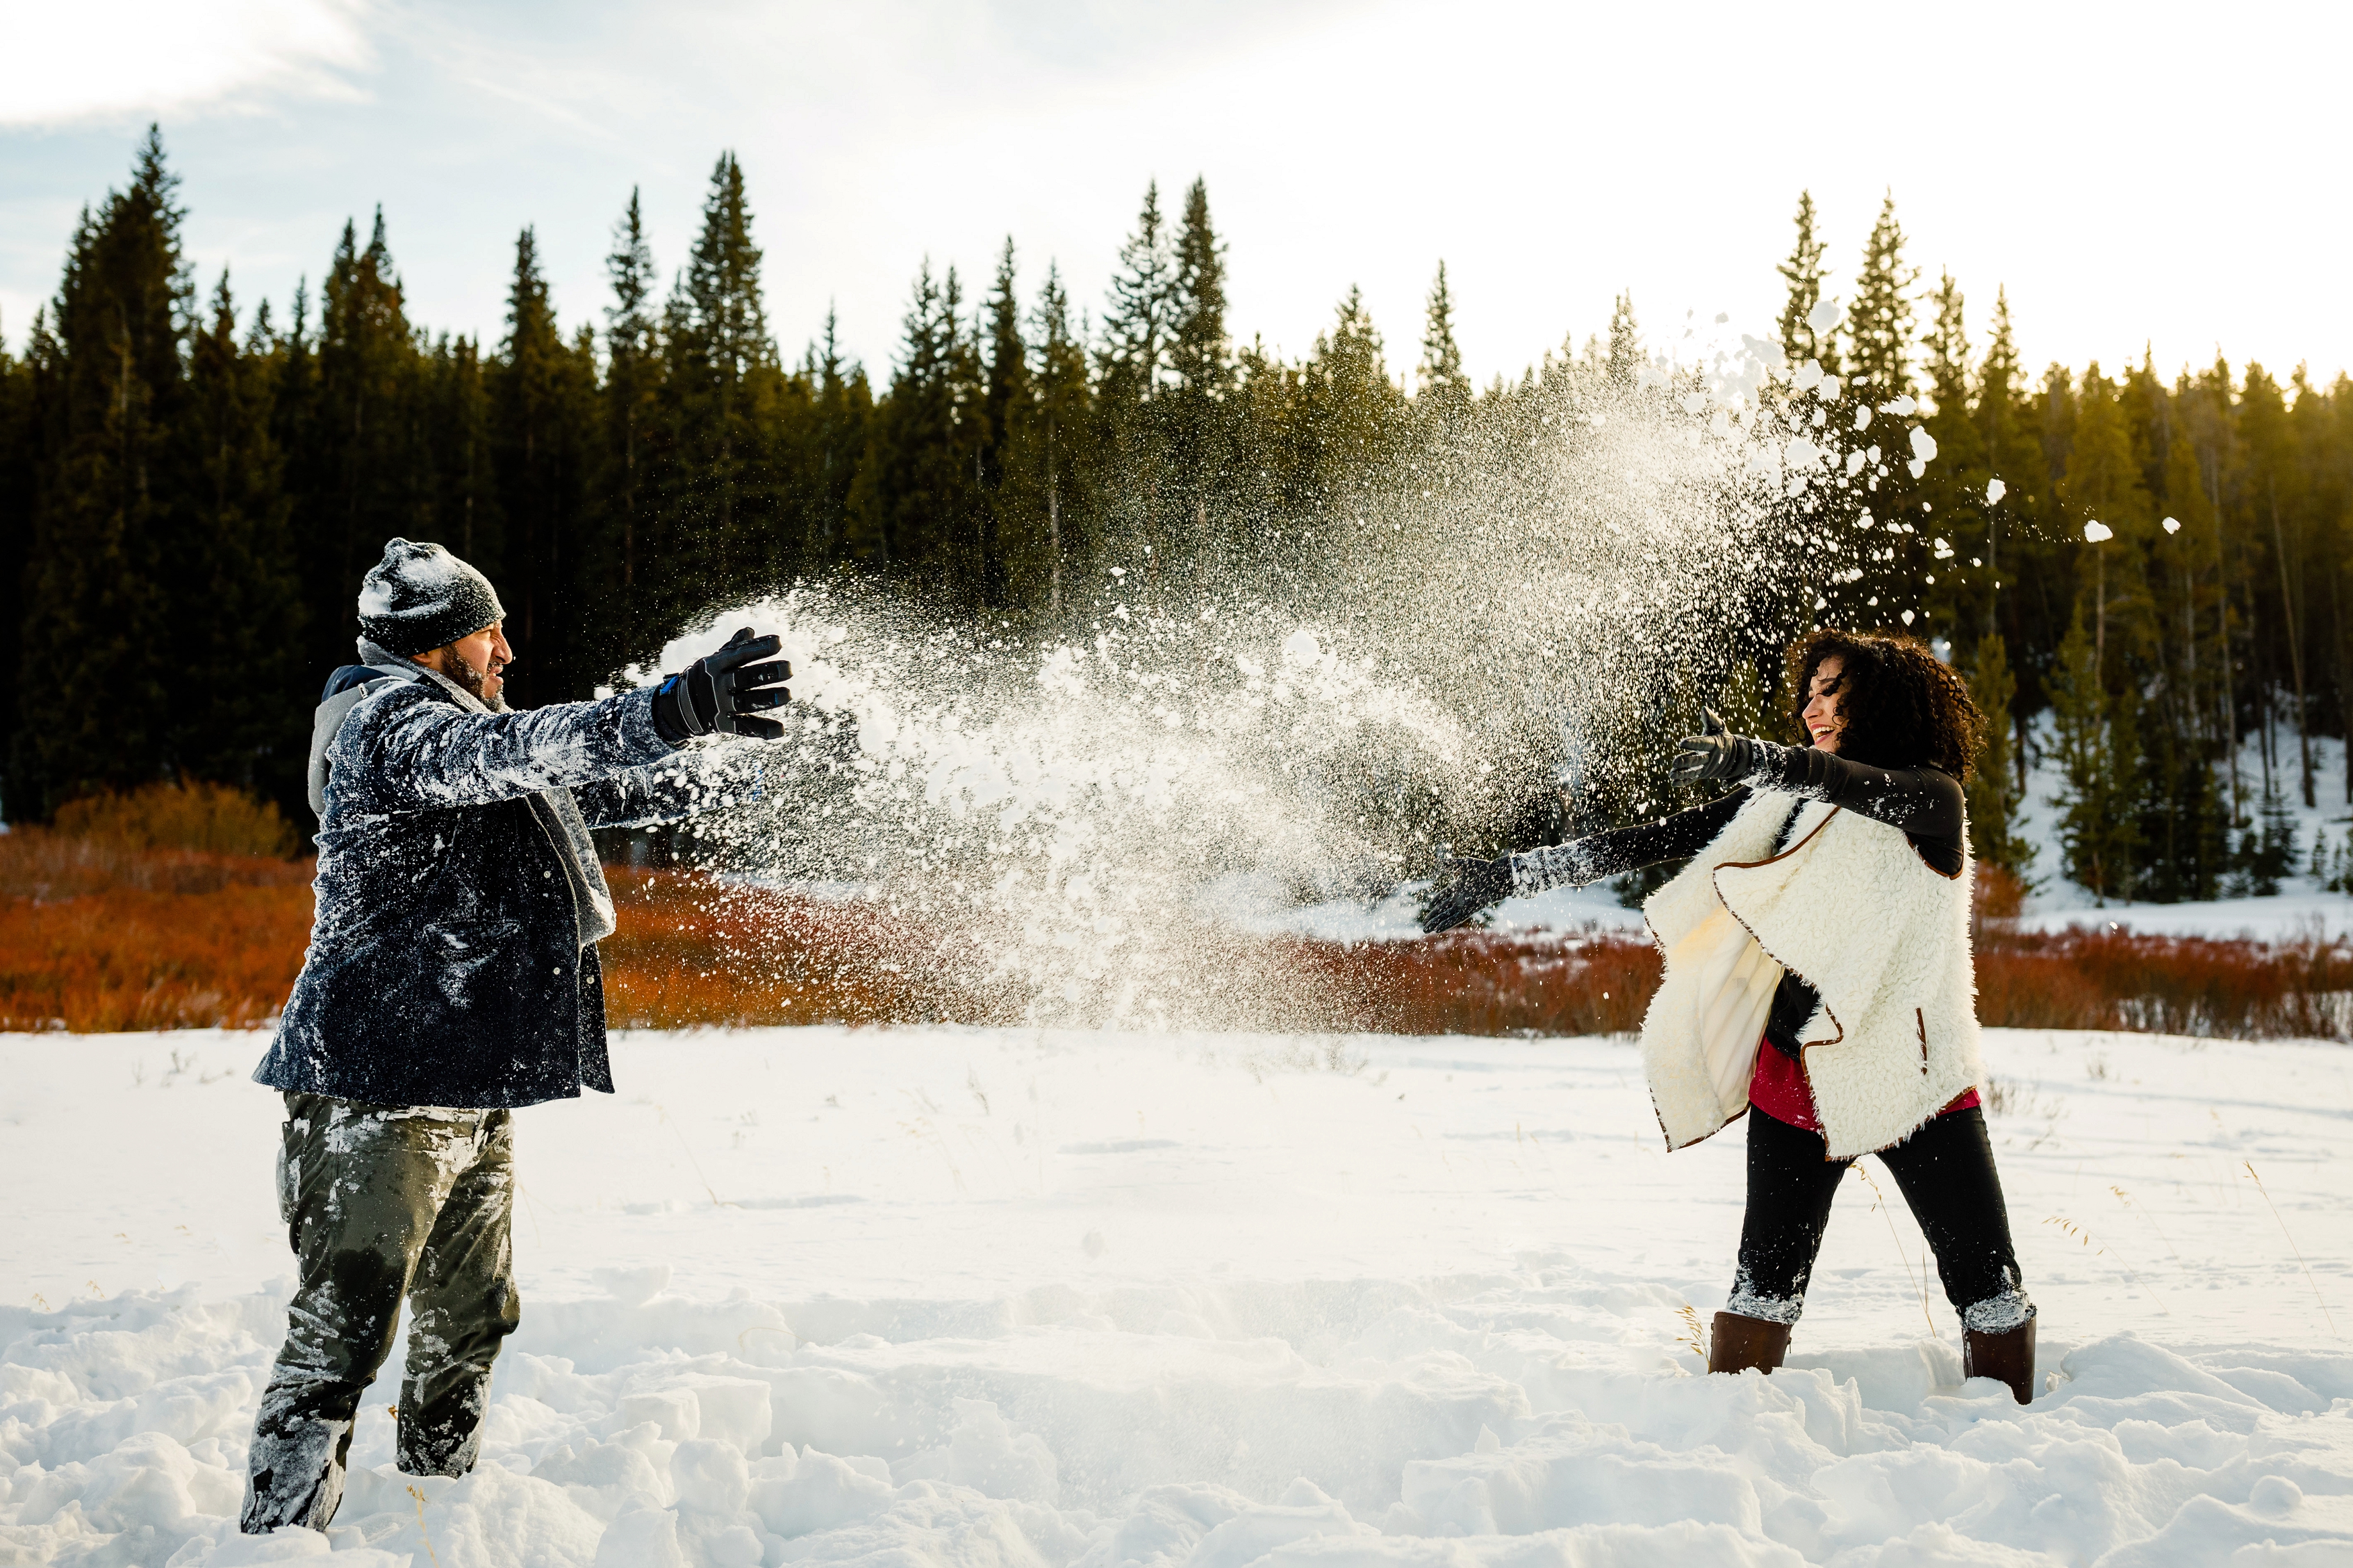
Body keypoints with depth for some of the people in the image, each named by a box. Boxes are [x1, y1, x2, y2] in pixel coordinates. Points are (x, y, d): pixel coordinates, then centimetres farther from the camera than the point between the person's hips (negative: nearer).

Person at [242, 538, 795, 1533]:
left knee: (470, 1318, 17)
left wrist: (713, 780, 44)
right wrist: (674, 712, -42)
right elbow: (514, 749, -32)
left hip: (473, 1094, 10)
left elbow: (585, 788, 35)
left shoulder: (449, 728, 21)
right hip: (381, 1087, -10)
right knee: (342, 1332, -11)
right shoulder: (389, 722, -11)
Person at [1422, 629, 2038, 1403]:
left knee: (1989, 1286, 3)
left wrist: (1755, 757, -46)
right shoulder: (1784, 799, 8)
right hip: (1798, 1075, 3)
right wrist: (1511, 874, -1)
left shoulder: (1933, 797, -4)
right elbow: (1650, 841, 5)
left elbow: (1879, 792, -28)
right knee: (1767, 1282, 2)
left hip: (1916, 1077, -2)